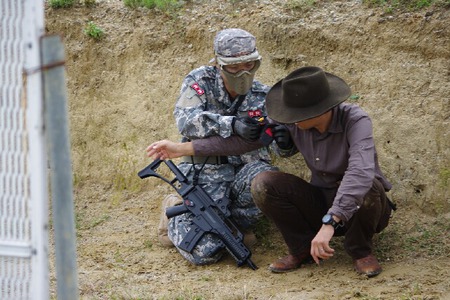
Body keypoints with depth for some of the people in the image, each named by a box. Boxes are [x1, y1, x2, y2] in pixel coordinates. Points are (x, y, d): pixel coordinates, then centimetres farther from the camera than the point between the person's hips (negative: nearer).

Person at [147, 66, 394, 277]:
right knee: (263, 184, -19)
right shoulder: (294, 122, -14)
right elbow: (243, 138, -7)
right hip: (322, 202, 4)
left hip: (361, 207, -4)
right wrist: (182, 148, -9)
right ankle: (303, 249, 0)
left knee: (365, 188, -40)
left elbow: (361, 173, -46)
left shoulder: (355, 121, -30)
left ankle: (360, 250, -9)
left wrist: (329, 224, -55)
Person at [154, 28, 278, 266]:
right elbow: (186, 120, -24)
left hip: (239, 172, 3)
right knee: (204, 252, -19)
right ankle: (176, 212, 15)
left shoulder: (263, 96, 1)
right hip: (201, 172, -3)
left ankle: (237, 223, -1)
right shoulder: (199, 81, -6)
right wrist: (232, 124, -39)